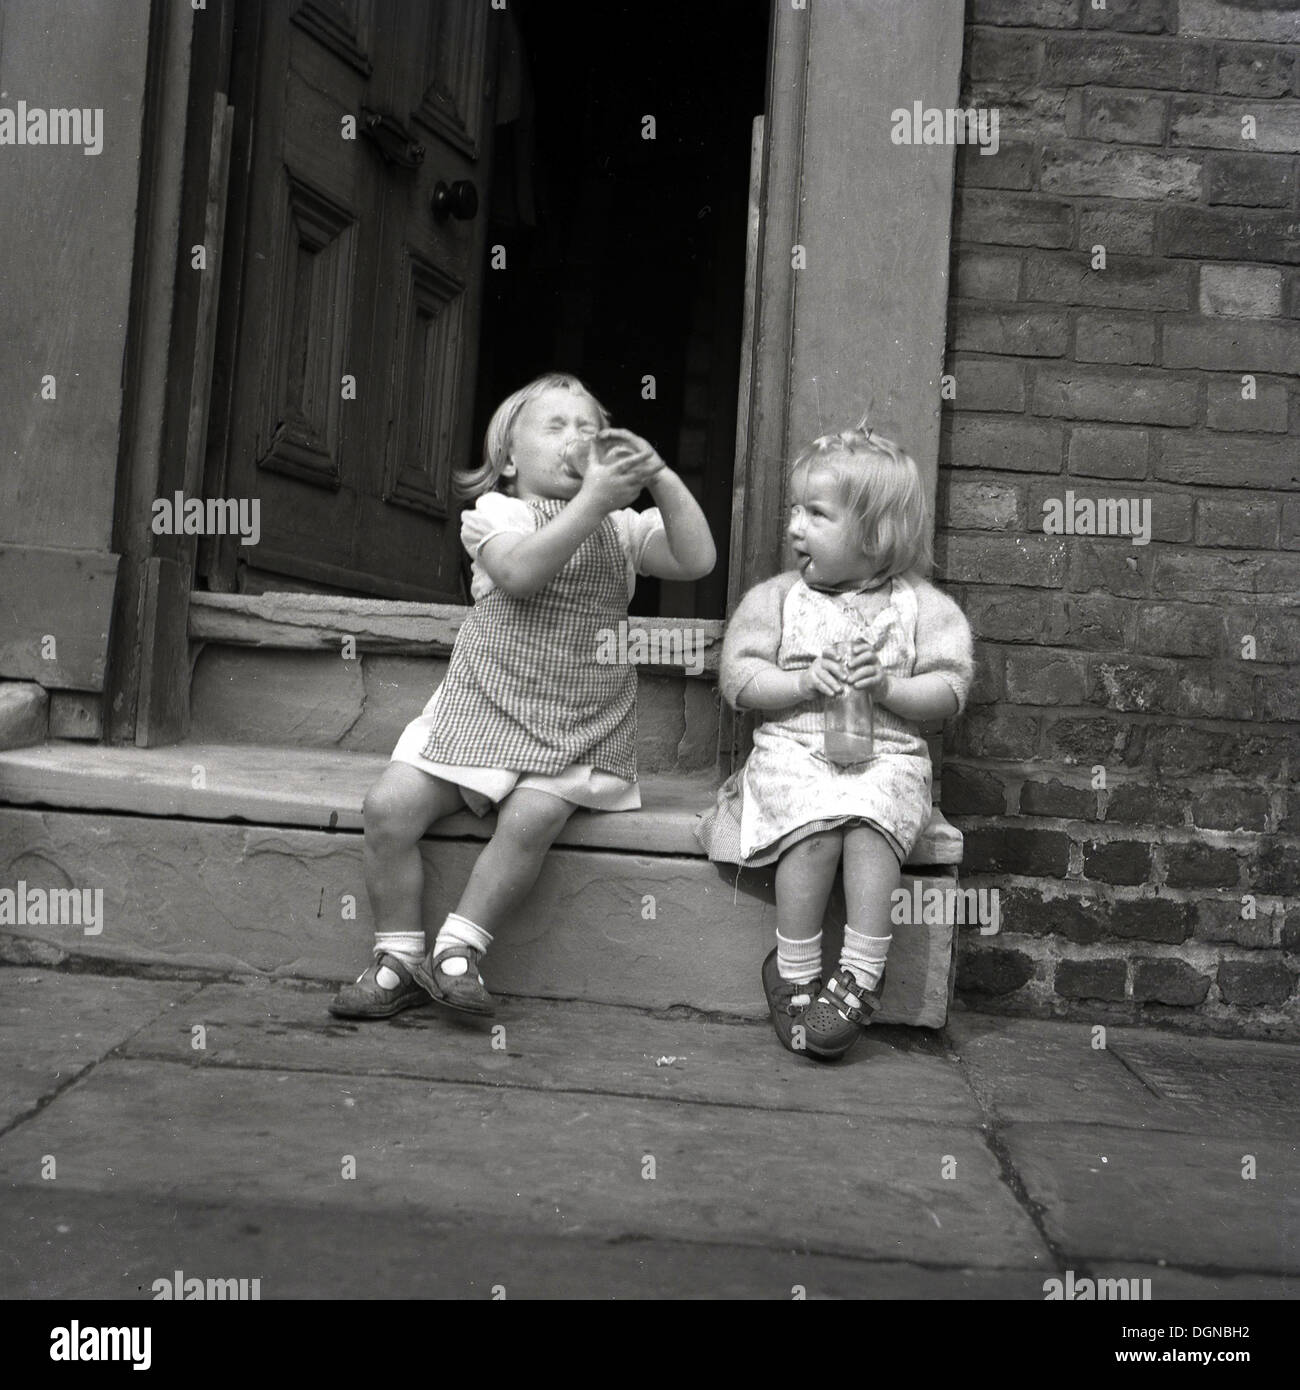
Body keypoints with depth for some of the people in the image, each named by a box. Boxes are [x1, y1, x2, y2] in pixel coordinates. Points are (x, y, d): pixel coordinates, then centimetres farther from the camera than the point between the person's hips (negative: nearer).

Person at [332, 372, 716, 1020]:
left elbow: (697, 559, -8)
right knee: (388, 806, -14)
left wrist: (660, 476, -17)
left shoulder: (624, 527, 9)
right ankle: (398, 958, 1)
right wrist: (593, 501, -27)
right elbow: (519, 574, -20)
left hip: (575, 730, 0)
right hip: (480, 710, 0)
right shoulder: (496, 513, 2)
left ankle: (457, 949, -12)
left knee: (531, 816, -28)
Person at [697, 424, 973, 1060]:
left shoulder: (920, 604, 7)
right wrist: (804, 682, -10)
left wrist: (887, 685, -13)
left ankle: (860, 977, -28)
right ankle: (794, 975, -16)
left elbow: (951, 691, 4)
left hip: (886, 756, 0)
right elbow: (737, 676, 5)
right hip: (791, 751, 0)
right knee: (815, 827, -29)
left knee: (868, 823, -32)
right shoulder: (776, 596, 9)